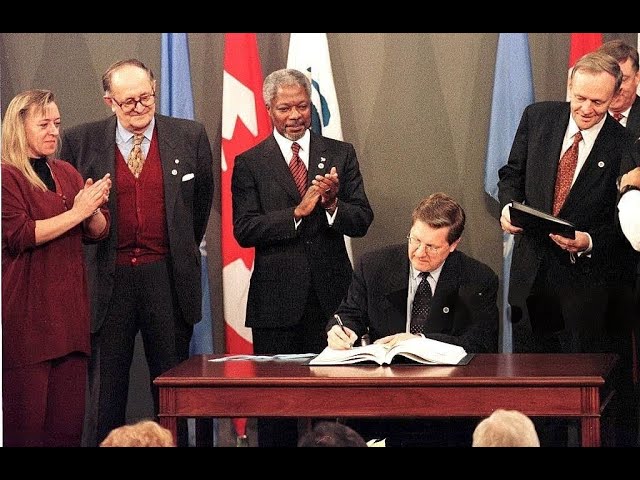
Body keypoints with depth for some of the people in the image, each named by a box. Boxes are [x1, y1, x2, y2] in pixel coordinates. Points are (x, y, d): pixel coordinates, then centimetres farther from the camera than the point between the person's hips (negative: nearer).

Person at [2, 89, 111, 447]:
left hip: (70, 305, 6)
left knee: (69, 413, 3)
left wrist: (94, 208, -7)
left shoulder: (67, 173, 17)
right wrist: (76, 213, -16)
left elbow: (99, 231, 15)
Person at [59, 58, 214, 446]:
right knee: (106, 390, 5)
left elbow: (202, 200, 14)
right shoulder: (80, 142, -1)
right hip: (108, 280, 0)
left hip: (168, 278, 1)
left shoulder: (190, 137, 1)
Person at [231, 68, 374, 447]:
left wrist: (332, 204, -18)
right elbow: (244, 230, -6)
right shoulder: (249, 164, 4)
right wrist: (297, 213, -17)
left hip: (331, 297, 1)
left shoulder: (341, 154, 8)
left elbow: (362, 221, 2)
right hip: (277, 301, -1)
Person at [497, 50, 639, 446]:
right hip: (532, 273, 4)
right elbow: (512, 174, 11)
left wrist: (589, 242, -23)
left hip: (586, 277, -4)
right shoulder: (538, 117, 0)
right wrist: (509, 205, -9)